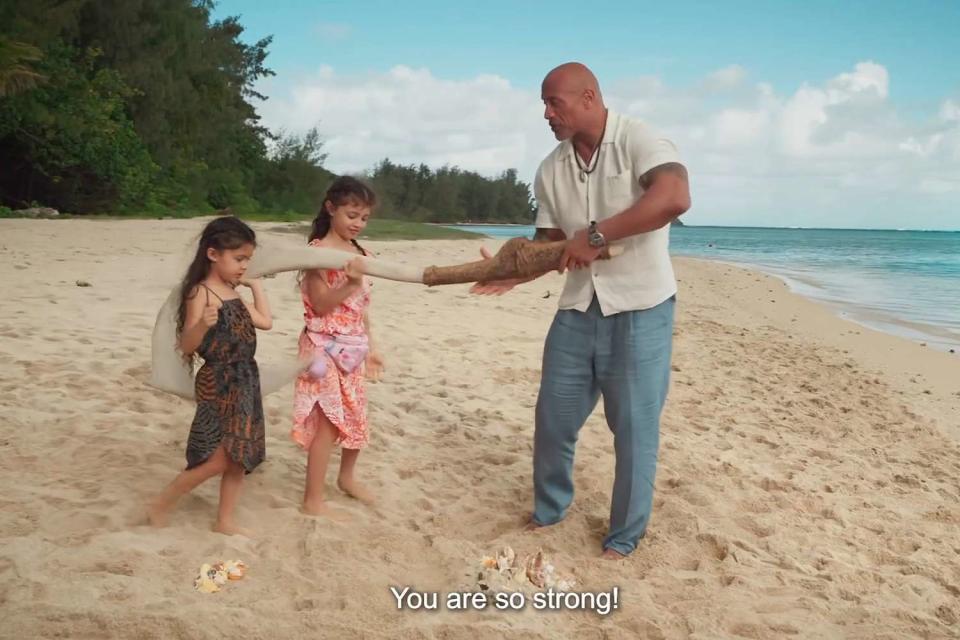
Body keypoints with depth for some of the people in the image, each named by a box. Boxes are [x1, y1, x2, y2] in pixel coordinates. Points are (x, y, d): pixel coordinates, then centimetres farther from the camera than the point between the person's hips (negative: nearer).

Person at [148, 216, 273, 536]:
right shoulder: (201, 293, -14)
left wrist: (256, 285, 15)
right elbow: (187, 346, -18)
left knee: (239, 457, 11)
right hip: (217, 385, -8)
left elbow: (265, 322, 14)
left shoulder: (234, 292, 11)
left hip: (244, 382, 8)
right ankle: (161, 504, 13)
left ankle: (225, 521, 23)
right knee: (218, 460, -6)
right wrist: (202, 324, -38)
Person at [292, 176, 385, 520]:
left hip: (353, 348, 8)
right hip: (326, 347, -8)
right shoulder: (319, 251, -14)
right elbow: (320, 305, -17)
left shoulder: (358, 252, 9)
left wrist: (370, 347, 15)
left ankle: (347, 477, 40)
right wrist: (351, 282, -29)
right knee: (327, 422, -4)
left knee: (356, 417, 18)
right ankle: (313, 500, 8)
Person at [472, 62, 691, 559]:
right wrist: (514, 273, -11)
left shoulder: (639, 141, -11)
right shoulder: (551, 171, 7)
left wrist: (596, 234, -28)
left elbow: (674, 198, -29)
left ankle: (625, 535, 23)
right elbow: (549, 244, 9)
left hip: (640, 310, -5)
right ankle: (549, 510, 34)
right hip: (577, 310, 6)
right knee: (553, 417, 11)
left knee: (634, 428, 4)